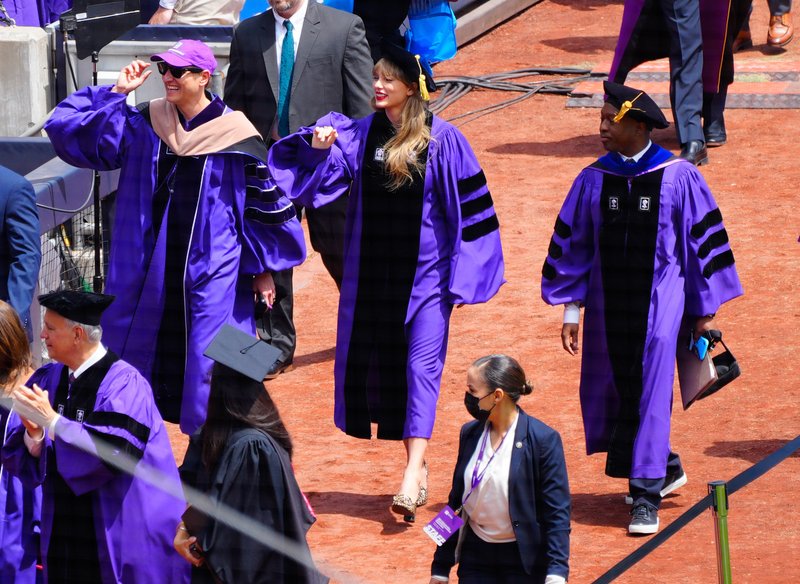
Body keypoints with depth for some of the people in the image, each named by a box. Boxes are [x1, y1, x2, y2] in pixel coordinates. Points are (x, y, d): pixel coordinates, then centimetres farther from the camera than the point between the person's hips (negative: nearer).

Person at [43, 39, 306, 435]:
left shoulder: (236, 136, -7)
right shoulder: (143, 125, 2)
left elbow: (266, 206, 0)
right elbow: (68, 128, 1)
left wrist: (263, 269, 1)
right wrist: (116, 93, -8)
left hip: (212, 277, -4)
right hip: (148, 274, 4)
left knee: (210, 368, -5)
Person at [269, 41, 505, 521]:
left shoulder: (442, 140, -7)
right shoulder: (360, 134, 4)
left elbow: (469, 207, -5)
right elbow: (326, 172, -3)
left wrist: (462, 275, -8)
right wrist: (319, 146, -25)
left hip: (425, 270, -5)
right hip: (371, 272, 5)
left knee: (421, 365, -11)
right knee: (375, 363, 7)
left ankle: (414, 472, -18)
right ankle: (416, 463, 21)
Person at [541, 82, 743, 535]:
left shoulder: (678, 178, -7)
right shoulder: (593, 180, 2)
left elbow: (704, 239, -1)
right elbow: (572, 245, 9)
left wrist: (707, 308, 1)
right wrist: (571, 308, 7)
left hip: (660, 303, -4)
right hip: (610, 306, 4)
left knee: (649, 394, -10)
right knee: (620, 393, 10)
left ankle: (647, 496, -5)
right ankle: (666, 468, 33)